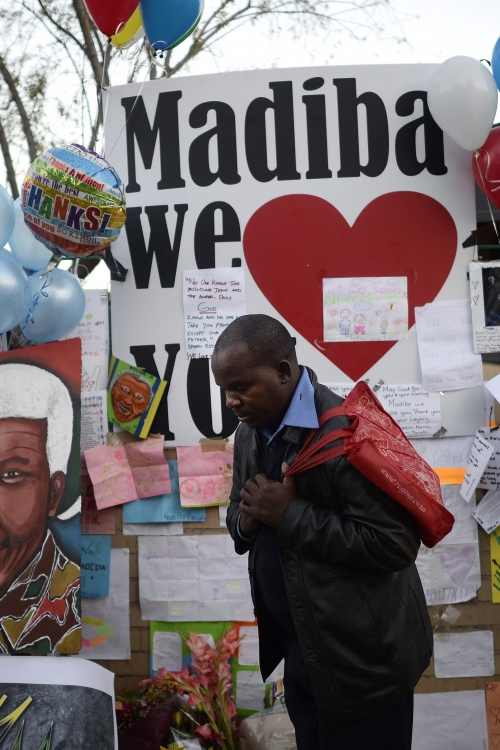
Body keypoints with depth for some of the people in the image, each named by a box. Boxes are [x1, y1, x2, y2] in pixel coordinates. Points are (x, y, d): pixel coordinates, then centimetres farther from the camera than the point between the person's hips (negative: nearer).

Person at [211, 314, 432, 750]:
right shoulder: (250, 432, 3)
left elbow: (396, 542, -27)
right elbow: (238, 514, 16)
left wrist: (289, 515, -26)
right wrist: (245, 521, -9)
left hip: (361, 658, -7)